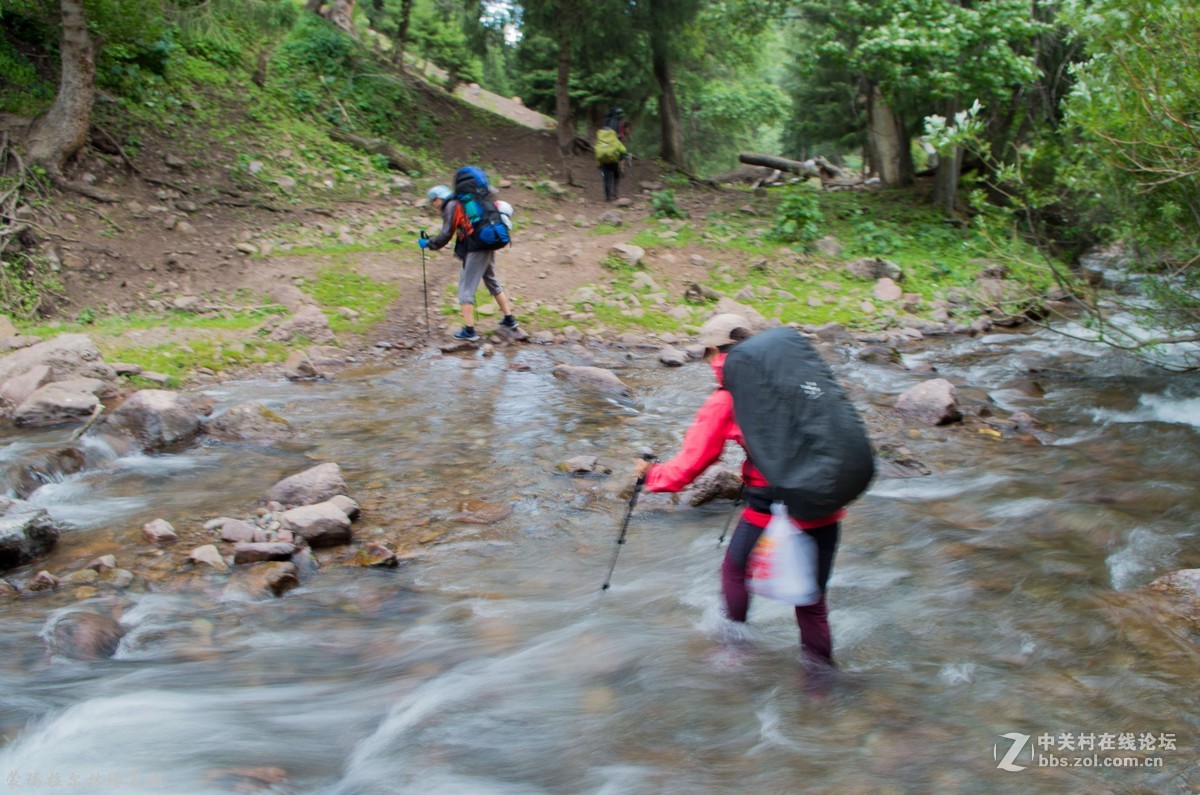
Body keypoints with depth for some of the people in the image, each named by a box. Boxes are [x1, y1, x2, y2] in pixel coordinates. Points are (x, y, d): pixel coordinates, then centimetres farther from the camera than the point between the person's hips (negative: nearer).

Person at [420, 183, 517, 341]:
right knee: (492, 282, 23)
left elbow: (446, 235, -8)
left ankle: (469, 330, -5)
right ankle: (509, 319, 29)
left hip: (475, 250, -9)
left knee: (465, 288, -3)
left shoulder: (451, 207, -5)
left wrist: (428, 243, 2)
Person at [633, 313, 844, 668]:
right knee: (811, 599, 18)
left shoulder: (724, 401, -5)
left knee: (735, 573, 25)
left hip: (772, 511, -4)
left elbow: (687, 467, -1)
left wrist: (650, 474, 19)